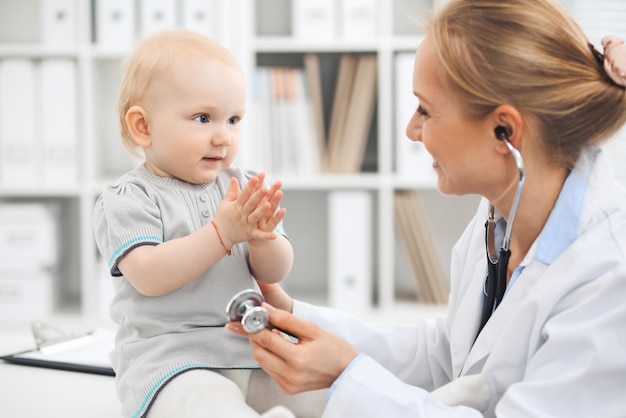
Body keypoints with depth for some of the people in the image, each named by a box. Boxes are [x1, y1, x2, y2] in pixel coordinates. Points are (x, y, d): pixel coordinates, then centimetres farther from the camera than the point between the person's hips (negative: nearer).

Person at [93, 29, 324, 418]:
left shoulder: (243, 186, 11)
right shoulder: (127, 198, -4)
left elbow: (275, 273, 8)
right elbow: (148, 277, -18)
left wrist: (262, 237, -16)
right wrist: (223, 231, -24)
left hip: (250, 348, 6)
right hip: (168, 357, -5)